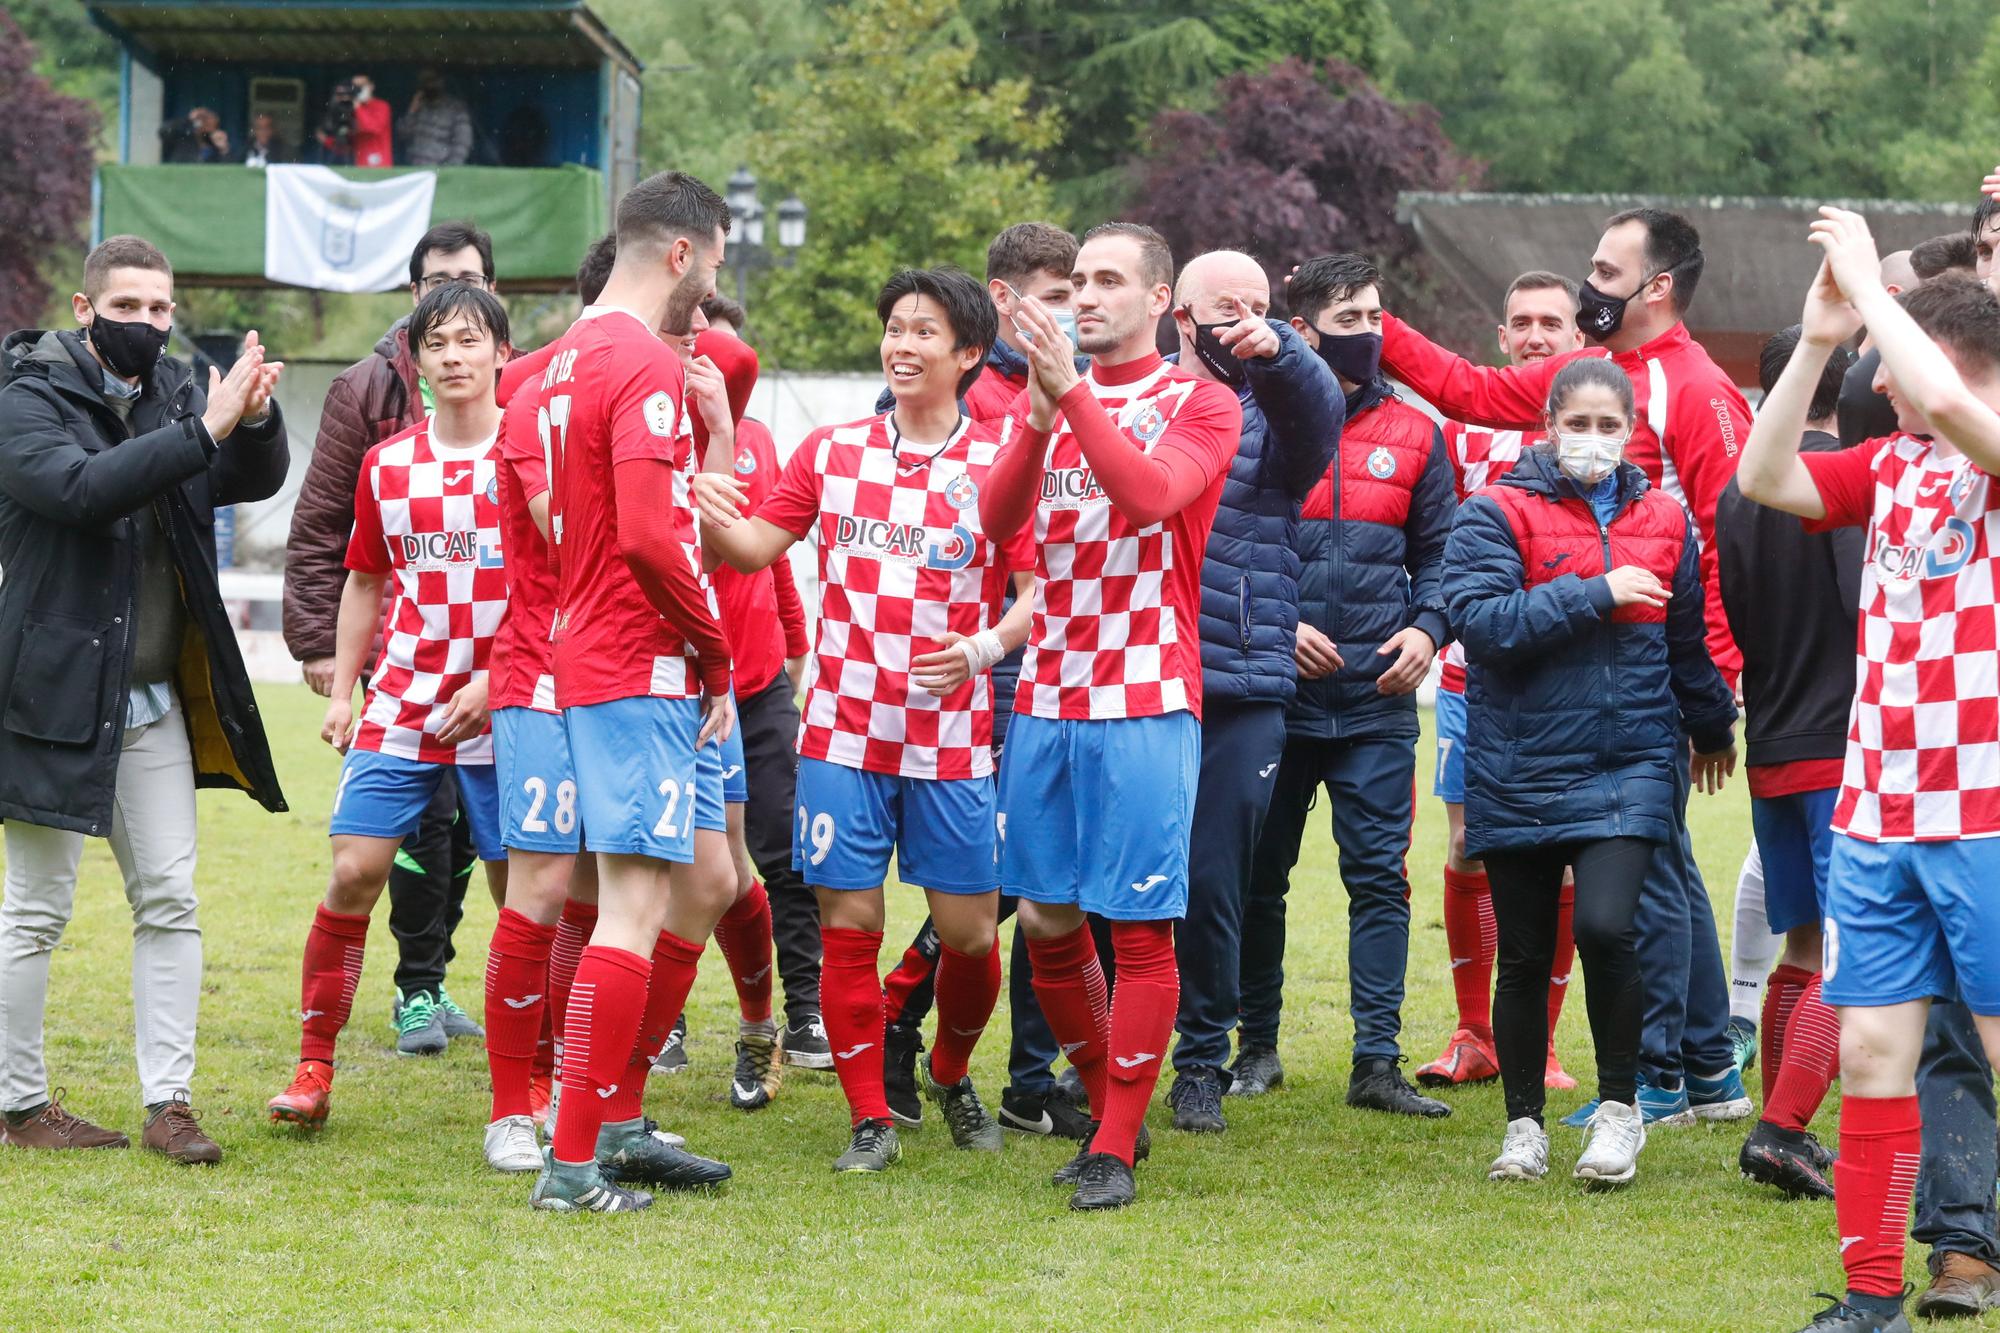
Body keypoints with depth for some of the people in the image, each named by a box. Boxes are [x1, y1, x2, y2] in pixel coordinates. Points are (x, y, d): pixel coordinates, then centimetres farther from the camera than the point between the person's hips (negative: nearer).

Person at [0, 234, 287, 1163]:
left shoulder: (174, 395, 9)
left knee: (168, 901, 4)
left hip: (155, 701, 6)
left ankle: (168, 1103, 8)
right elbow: (81, 488, -27)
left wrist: (255, 419, -21)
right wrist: (203, 430, -32)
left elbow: (255, 480, 0)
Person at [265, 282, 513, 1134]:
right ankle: (314, 1066, 3)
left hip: (502, 709, -2)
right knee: (353, 872, -6)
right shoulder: (387, 465, 7)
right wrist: (341, 690, 11)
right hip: (401, 704, 3)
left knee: (522, 888, -2)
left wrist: (496, 682, -13)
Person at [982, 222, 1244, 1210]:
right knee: (1046, 921, 7)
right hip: (1046, 693, 5)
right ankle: (1108, 1110, 23)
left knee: (1139, 928, -6)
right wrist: (1038, 415, -14)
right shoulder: (1052, 396, 14)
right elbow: (996, 520, 0)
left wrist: (1075, 394, -24)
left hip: (1146, 702, -5)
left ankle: (1116, 1150, -1)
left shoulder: (1200, 405, -1)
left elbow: (1147, 496, -20)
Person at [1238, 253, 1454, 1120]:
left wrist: (1427, 628, -4)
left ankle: (1377, 1063, -2)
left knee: (1380, 877, -3)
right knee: (1259, 875, 8)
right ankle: (1257, 1045, 21)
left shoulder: (1413, 435, 9)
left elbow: (1440, 550, 14)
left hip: (1377, 697, 1)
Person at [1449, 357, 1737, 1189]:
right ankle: (1524, 1124, 22)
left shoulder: (1663, 521, 9)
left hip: (1630, 764, 1)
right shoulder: (1497, 513, -2)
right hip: (1520, 768, -1)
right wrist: (1597, 594, -16)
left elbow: (1686, 641, 23)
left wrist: (1712, 726, 36)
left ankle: (1619, 1107, 0)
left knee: (1606, 927, -18)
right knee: (1524, 957, 6)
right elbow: (1483, 621, -17)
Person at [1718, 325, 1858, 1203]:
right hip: (1846, 745, -7)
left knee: (1802, 948, 17)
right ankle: (1782, 1129, -16)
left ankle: (1783, 1130, 20)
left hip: (1771, 752, 7)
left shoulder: (1738, 493, 8)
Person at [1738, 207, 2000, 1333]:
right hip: (1877, 808, 7)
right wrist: (1819, 341, 3)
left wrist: (1869, 285, -14)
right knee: (1873, 1048, 7)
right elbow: (1763, 479, 10)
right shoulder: (1889, 463, 13)